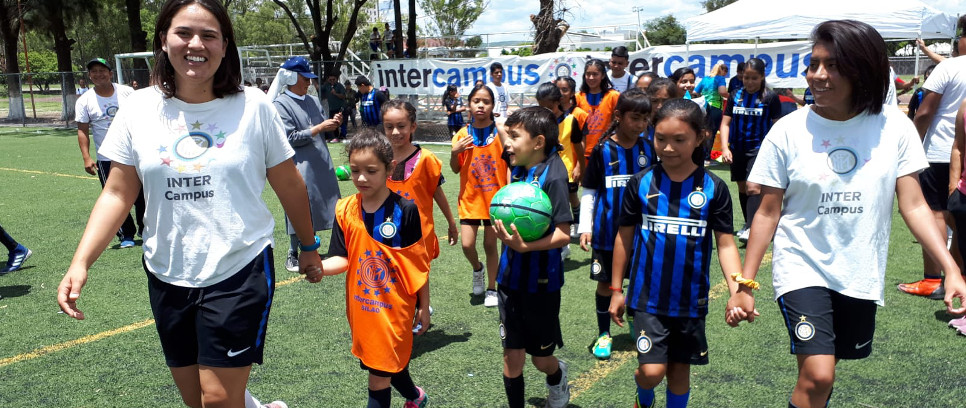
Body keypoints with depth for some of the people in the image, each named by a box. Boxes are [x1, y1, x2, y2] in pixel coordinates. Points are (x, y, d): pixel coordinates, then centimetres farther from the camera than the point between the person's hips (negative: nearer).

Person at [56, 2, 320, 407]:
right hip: (167, 277, 4)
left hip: (240, 272, -3)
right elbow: (117, 194, 3)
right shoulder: (138, 109, 0)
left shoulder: (253, 106, -7)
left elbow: (289, 185, 2)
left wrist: (309, 247, 10)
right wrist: (81, 262, -7)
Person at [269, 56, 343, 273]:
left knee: (315, 207, 10)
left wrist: (332, 123, -3)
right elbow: (290, 137, -16)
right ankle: (293, 254, 9)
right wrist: (318, 128, -18)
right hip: (299, 166, -7)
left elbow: (323, 129, 19)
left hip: (321, 164, 7)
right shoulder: (281, 105, -9)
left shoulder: (313, 101, 12)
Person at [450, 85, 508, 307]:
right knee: (467, 244, -4)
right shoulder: (463, 134, -2)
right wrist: (454, 152, -15)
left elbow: (509, 163, -4)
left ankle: (491, 289, 23)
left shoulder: (500, 132, -7)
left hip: (494, 197, -1)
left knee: (490, 244, 6)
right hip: (470, 198, 2)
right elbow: (456, 169, 5)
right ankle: (478, 269, 30)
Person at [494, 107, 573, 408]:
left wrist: (524, 246, -32)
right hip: (511, 279, 5)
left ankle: (557, 377, 47)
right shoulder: (517, 171, 1)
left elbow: (563, 235, -22)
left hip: (541, 283, -5)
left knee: (541, 359, 14)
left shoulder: (552, 176, -18)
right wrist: (504, 231, -2)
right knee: (512, 357, 9)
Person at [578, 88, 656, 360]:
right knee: (605, 282, 7)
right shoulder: (602, 150, -7)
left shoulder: (647, 148, 2)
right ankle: (603, 334, 22)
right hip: (607, 229, -2)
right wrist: (585, 227, -8)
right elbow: (589, 192, -2)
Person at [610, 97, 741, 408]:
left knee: (680, 368, 13)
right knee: (652, 370, -6)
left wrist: (737, 292, -18)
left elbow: (725, 244, -4)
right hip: (647, 297, -1)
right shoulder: (641, 183, -5)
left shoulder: (714, 188, -5)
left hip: (691, 300, 1)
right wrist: (616, 290, 5)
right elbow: (625, 237, 3)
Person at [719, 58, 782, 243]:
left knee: (753, 187, -19)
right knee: (742, 188, 14)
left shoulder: (770, 97, -4)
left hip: (759, 148, -4)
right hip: (737, 150, 5)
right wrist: (725, 148, -5)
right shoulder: (735, 96, 5)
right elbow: (725, 123, 6)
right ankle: (747, 223, 28)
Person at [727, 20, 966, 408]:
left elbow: (914, 205, -2)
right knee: (817, 375, -16)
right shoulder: (788, 131, -9)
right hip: (802, 269, -2)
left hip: (860, 275, 3)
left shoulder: (894, 127, -5)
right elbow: (767, 213, -5)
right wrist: (744, 284, -6)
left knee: (821, 368, 16)